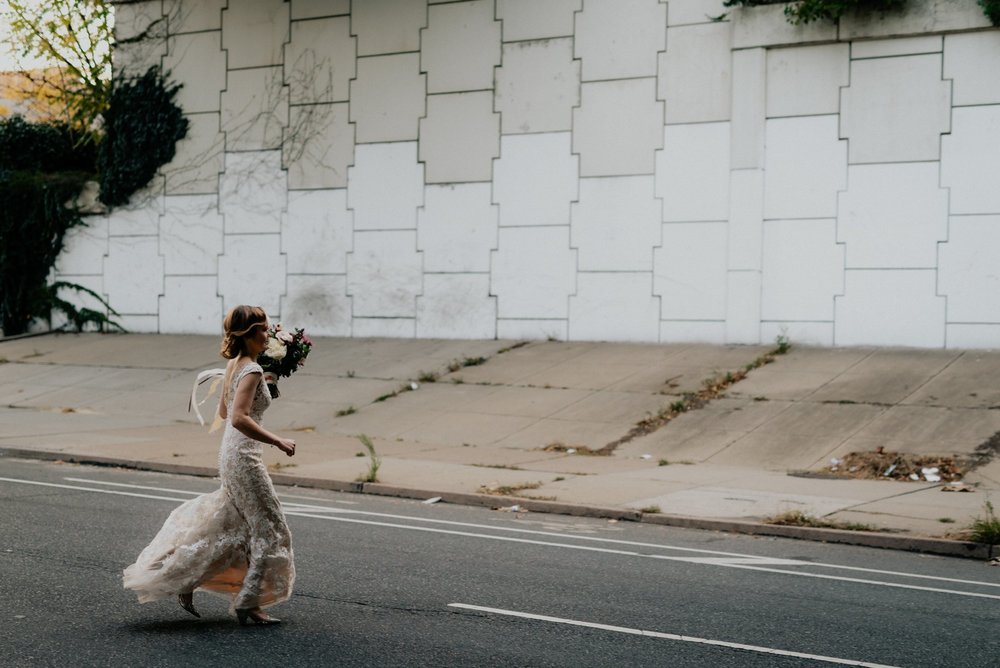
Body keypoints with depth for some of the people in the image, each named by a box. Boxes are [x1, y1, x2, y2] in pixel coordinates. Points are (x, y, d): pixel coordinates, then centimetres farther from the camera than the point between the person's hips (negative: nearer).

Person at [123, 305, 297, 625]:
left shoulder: (233, 365, 10)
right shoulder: (252, 370, -18)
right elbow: (239, 418, -29)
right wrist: (277, 442, -26)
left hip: (230, 453, 9)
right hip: (244, 457, -9)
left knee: (233, 530, 18)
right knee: (268, 529, 1)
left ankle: (184, 583, 22)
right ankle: (248, 604, 5)